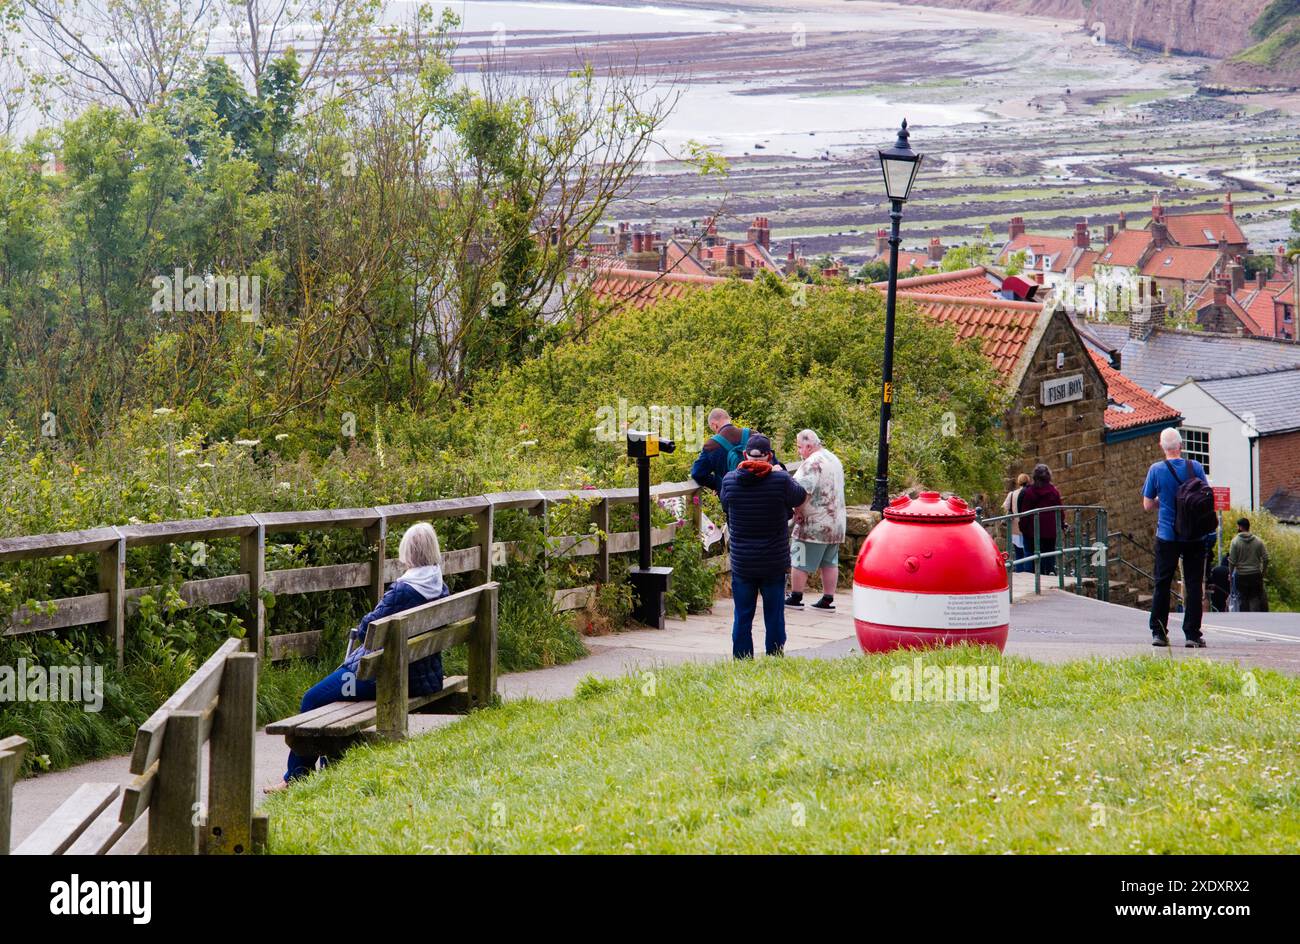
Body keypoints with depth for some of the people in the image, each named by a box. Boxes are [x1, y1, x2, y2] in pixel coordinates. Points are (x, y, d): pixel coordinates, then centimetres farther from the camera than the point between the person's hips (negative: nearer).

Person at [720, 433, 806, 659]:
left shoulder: (730, 480, -8)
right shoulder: (780, 480, -13)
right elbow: (801, 497, 6)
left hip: (741, 564, 1)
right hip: (774, 563, -1)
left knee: (742, 617, 9)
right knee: (774, 616, 9)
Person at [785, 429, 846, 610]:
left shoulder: (812, 463, -17)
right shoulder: (834, 460, 14)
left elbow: (803, 491, -29)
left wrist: (798, 511, -16)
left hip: (815, 523, -9)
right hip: (836, 522, 9)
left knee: (799, 561, 1)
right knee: (830, 562, 12)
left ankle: (795, 598, 7)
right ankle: (828, 600, 13)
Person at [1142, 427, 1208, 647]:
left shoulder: (1156, 470, -5)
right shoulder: (1195, 467, -3)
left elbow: (1147, 505, 0)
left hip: (1167, 536, 0)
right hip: (1194, 536, 0)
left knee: (1162, 584, 9)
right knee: (1193, 585, 4)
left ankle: (1158, 633, 8)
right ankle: (1192, 634, 1)